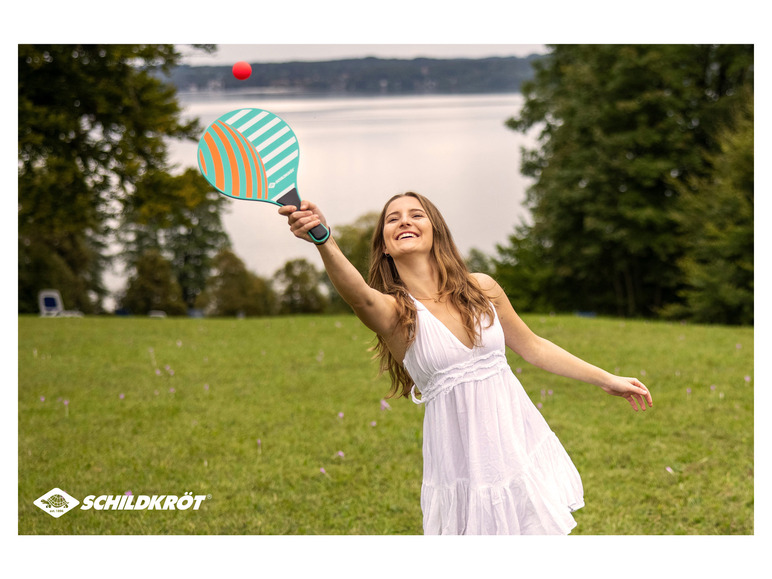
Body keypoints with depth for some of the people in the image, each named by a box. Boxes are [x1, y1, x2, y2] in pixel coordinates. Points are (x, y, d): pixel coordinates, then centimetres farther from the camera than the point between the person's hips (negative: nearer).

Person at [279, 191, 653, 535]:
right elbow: (361, 295, -35)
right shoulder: (393, 311, -11)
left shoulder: (481, 288, 1)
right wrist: (324, 240, -56)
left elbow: (532, 347, 14)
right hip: (465, 470, -3)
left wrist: (605, 380, 17)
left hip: (521, 446, 3)